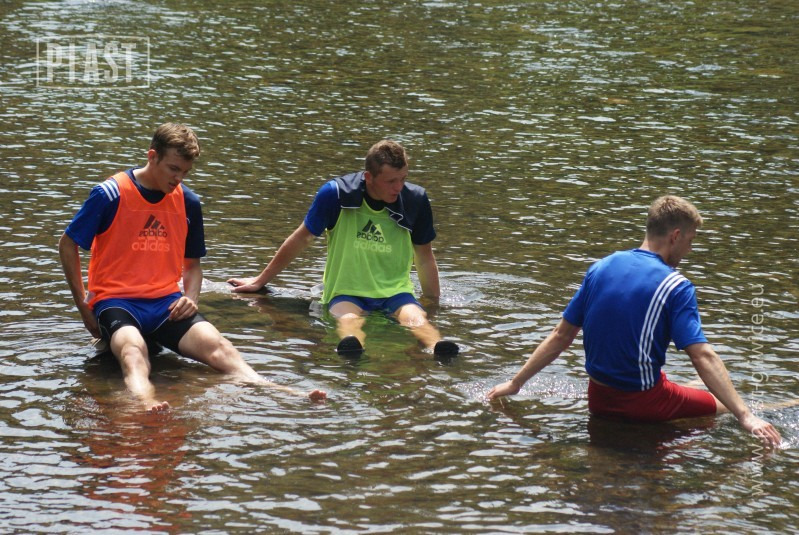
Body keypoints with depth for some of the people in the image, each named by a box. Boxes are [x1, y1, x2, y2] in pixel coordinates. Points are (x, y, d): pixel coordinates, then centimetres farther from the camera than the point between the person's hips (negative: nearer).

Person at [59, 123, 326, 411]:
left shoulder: (188, 203, 8)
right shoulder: (110, 195, -6)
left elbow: (192, 263, 22)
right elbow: (67, 246, 4)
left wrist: (190, 298, 0)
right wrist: (83, 306, 1)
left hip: (166, 302, 4)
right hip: (115, 300, -4)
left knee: (215, 344, -24)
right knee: (132, 349, -37)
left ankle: (282, 396, -43)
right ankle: (147, 405, -68)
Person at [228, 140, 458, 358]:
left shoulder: (415, 201, -1)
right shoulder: (336, 195, -7)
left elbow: (425, 257, 14)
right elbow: (301, 240, 7)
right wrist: (260, 282, 15)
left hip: (395, 291, 2)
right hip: (346, 293, -2)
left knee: (416, 318, -32)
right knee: (347, 318, -36)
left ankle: (436, 346, -64)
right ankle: (351, 342, -70)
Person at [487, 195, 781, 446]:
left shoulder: (600, 268, 3)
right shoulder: (676, 287, -14)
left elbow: (560, 336, 5)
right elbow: (702, 356, -23)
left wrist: (515, 384, 13)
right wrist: (746, 416, -26)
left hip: (597, 400, 5)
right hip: (644, 404, -5)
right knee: (723, 407, 15)